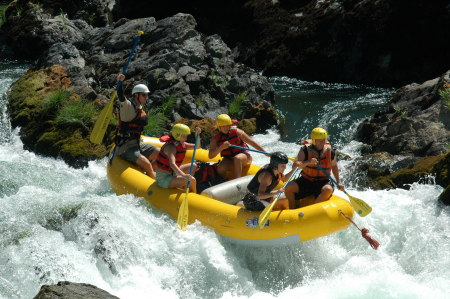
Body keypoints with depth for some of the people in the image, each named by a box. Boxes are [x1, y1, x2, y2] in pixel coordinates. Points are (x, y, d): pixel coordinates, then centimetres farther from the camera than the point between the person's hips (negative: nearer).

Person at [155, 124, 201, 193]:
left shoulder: (181, 144, 4)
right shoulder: (171, 146, -24)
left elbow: (197, 146, 13)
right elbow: (172, 164, -40)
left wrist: (197, 134, -5)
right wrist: (183, 175, -55)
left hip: (172, 173, 10)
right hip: (163, 179, -10)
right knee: (192, 180, -22)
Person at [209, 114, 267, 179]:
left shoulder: (236, 132, -12)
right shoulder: (215, 138, -7)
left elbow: (252, 143, -7)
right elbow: (210, 156, -17)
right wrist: (221, 147, -33)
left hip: (243, 155, -2)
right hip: (229, 160, 2)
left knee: (237, 158, -37)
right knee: (220, 169, -29)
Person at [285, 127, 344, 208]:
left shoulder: (330, 151, -1)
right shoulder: (305, 149, -6)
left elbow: (334, 166, 16)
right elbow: (296, 164, -14)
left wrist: (338, 182, 11)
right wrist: (308, 162, -33)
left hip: (323, 182, 0)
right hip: (306, 180, 0)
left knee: (328, 190, -34)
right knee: (289, 188, -23)